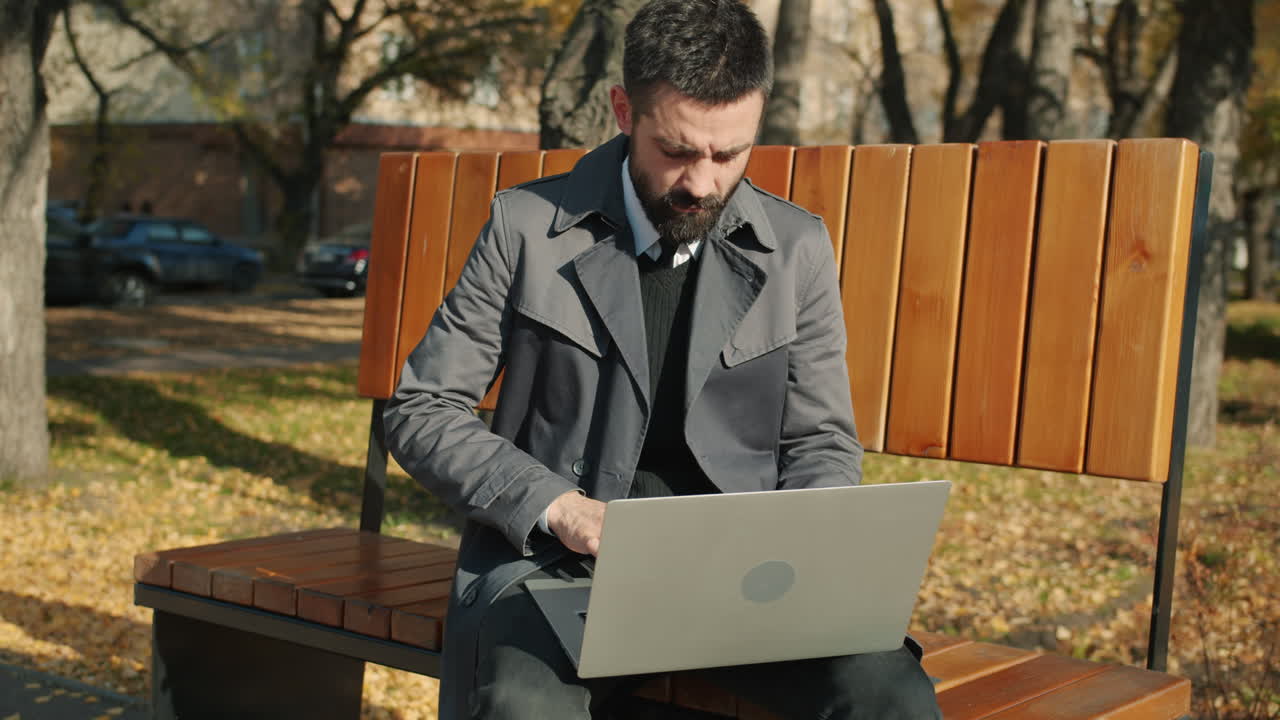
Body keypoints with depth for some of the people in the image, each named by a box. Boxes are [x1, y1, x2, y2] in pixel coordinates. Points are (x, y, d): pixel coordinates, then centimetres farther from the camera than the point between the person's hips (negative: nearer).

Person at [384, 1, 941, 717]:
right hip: (559, 559, -2)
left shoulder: (797, 248, 5)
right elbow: (421, 411, 1)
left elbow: (824, 444, 12)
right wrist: (556, 505, -13)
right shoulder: (529, 228, -1)